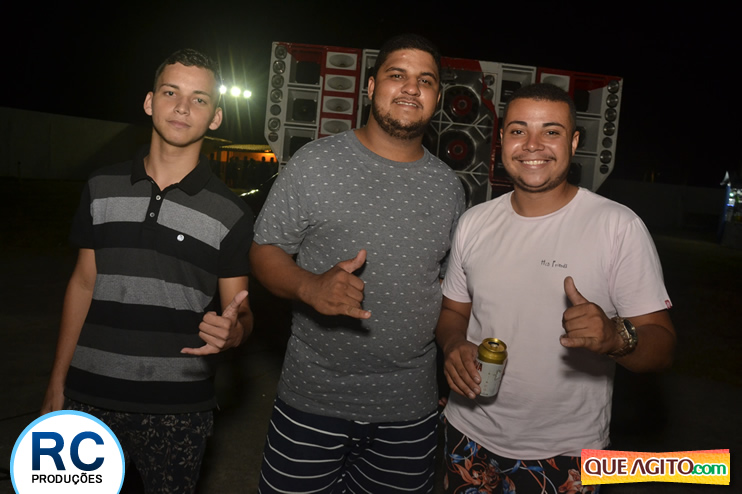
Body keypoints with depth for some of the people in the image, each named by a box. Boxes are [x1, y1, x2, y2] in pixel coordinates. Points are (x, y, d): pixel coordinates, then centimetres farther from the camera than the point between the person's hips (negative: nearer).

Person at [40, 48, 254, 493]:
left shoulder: (230, 214, -5)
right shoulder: (102, 188, 3)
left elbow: (241, 313, 0)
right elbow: (83, 283, 9)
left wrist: (232, 331, -24)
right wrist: (57, 383, 10)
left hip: (177, 410, -2)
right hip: (88, 398, 3)